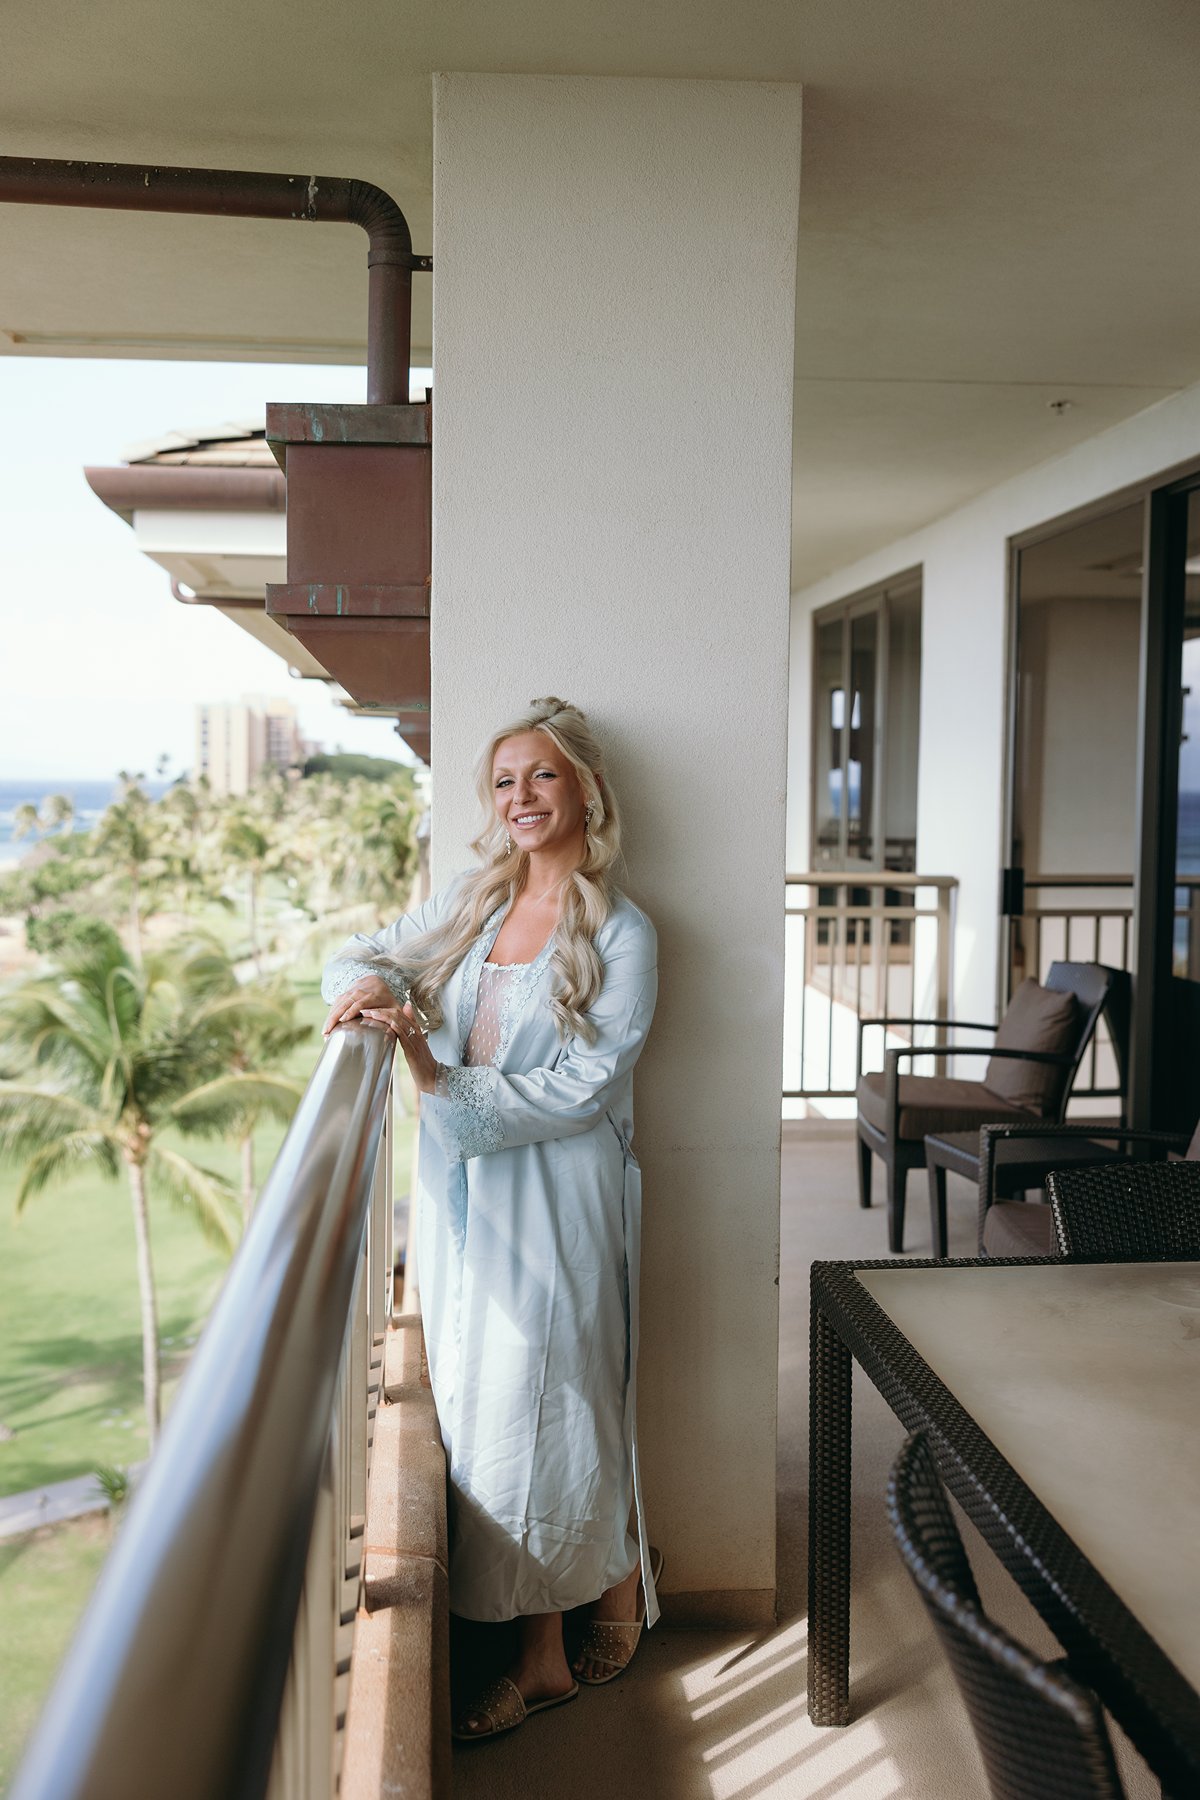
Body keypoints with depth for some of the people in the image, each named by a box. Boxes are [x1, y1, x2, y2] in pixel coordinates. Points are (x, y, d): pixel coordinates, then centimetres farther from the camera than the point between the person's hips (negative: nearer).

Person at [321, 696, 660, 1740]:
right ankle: (541, 1659, 26)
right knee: (485, 1409, 10)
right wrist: (370, 982, -8)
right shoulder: (474, 900, 8)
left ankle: (623, 1574, 33)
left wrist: (446, 1086, -19)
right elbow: (371, 956, 16)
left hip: (555, 1202, -5)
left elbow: (581, 1087, -14)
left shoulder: (621, 934, -8)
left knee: (548, 1410, 2)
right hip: (459, 1196, 6)